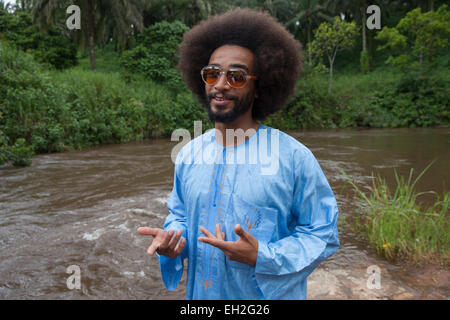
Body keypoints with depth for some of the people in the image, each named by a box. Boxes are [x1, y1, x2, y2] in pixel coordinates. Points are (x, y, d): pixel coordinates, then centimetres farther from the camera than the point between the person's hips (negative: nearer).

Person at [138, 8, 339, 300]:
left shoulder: (295, 157, -17)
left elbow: (323, 236, -11)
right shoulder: (189, 154, -3)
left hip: (270, 293, -4)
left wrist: (261, 256, -24)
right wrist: (171, 238, -10)